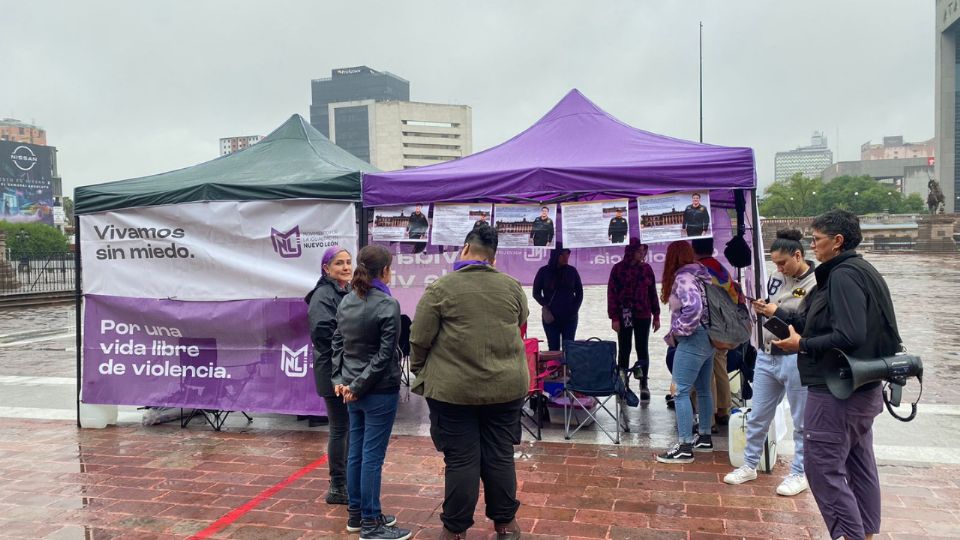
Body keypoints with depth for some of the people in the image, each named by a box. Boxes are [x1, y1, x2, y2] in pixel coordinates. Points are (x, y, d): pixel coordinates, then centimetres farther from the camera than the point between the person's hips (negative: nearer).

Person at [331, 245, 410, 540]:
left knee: (356, 452, 14)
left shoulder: (346, 301, 7)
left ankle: (356, 514, 26)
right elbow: (384, 355, -17)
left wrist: (340, 379, 8)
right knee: (372, 457, -1)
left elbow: (338, 343, 10)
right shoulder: (387, 305, -14)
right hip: (379, 390, -7)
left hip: (353, 388, 7)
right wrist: (358, 385, -11)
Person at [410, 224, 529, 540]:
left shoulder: (441, 288, -8)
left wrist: (419, 373, 11)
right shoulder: (512, 287, 3)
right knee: (500, 456, 13)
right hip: (506, 385, 3)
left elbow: (419, 339, -5)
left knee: (461, 460, 5)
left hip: (453, 389, -3)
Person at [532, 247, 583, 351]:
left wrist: (575, 309, 2)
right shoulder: (544, 271, 0)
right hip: (551, 318, -1)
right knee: (553, 349, 0)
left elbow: (579, 293, 12)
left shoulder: (572, 271, 5)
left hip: (570, 318, 1)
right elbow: (536, 293, 6)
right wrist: (546, 306, -5)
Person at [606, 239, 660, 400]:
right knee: (624, 350, 5)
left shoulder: (646, 268, 5)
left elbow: (653, 293, 9)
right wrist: (614, 317, -10)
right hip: (624, 316, -2)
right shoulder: (618, 269, -4)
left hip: (643, 316, 2)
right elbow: (612, 294, -5)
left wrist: (656, 316, 7)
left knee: (643, 349, 5)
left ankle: (644, 385, 12)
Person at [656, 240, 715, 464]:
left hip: (692, 341, -10)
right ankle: (704, 438, 29)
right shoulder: (702, 274, 12)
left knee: (682, 392, -7)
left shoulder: (683, 278, -15)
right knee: (703, 390, 18)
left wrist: (677, 331, -16)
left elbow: (693, 308, -30)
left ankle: (685, 448, -7)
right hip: (707, 339, 10)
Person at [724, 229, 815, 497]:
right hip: (766, 356, 7)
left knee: (801, 422, 9)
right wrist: (761, 308, -1)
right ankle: (749, 465, 29)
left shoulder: (817, 283, -13)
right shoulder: (776, 277, 7)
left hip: (796, 360, -7)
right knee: (757, 417, 15)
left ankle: (799, 474, 23)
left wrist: (778, 312, -19)